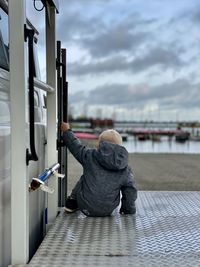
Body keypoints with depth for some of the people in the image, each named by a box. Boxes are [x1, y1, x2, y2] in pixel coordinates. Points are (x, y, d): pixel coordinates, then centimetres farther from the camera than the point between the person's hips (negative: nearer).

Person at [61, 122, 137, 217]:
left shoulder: (90, 156, -11)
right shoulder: (126, 171, -5)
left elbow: (76, 146, 5)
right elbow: (130, 193, 1)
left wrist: (66, 131, 22)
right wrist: (129, 211, 16)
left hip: (86, 208, -2)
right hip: (106, 211, 2)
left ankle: (71, 203, 32)